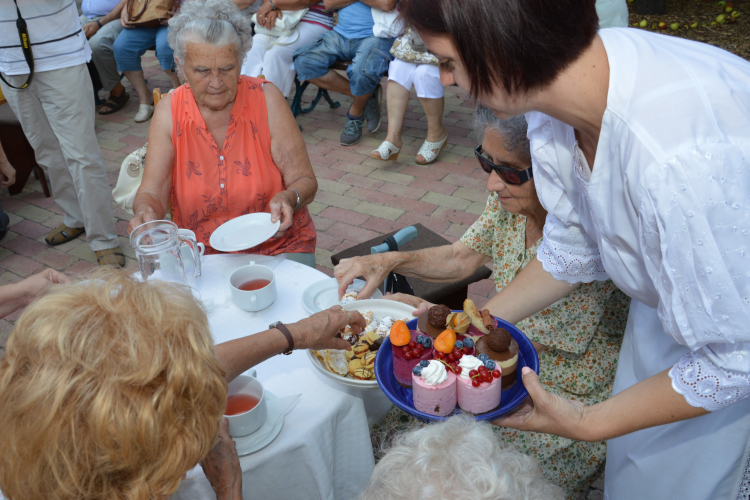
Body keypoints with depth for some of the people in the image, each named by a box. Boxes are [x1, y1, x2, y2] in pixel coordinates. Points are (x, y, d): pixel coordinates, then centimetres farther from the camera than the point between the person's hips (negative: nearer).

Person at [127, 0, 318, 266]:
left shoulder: (266, 99, -8)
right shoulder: (169, 111, -4)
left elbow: (305, 180, -6)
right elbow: (151, 192, -4)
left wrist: (289, 199, -28)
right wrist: (146, 213, -26)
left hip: (279, 247, -2)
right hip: (200, 253, 2)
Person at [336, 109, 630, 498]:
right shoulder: (512, 197, -9)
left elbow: (518, 335, -24)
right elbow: (463, 257, 4)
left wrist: (428, 312, -19)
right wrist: (391, 261, -11)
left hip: (571, 403, -6)